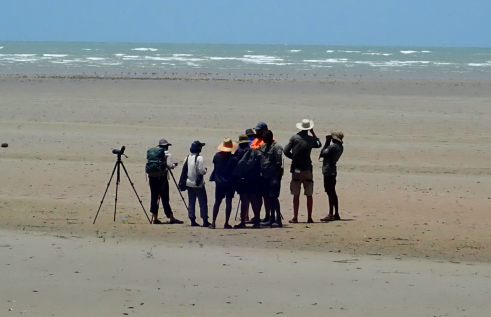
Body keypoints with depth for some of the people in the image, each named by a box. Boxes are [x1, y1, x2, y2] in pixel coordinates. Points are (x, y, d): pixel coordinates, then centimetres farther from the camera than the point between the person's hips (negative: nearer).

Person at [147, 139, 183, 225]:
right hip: (162, 177, -5)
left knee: (154, 197, 7)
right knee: (165, 198, -3)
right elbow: (170, 165, -11)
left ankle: (155, 218, 8)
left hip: (152, 176, 5)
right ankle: (171, 218, -1)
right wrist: (174, 165, 9)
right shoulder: (167, 154, -2)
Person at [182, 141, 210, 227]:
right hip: (198, 184, -6)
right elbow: (202, 171, -20)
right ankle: (205, 221, -1)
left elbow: (184, 170, 8)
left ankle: (192, 221, 10)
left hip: (189, 183, 6)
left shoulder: (187, 158, 5)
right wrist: (205, 169, 0)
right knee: (203, 202, 1)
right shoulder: (199, 158, -15)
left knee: (191, 203, 9)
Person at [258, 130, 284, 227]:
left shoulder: (276, 147, -10)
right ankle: (272, 219, 18)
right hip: (265, 176, 8)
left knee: (273, 197, -9)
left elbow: (278, 164, -14)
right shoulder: (262, 147, 14)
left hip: (273, 176, -8)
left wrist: (276, 178, -19)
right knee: (268, 197, 11)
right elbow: (259, 161, 18)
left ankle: (278, 219, -7)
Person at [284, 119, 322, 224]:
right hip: (307, 169, 1)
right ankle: (309, 218, 8)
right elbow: (319, 144, 22)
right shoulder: (311, 139, 0)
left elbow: (286, 151, -7)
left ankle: (295, 218, 2)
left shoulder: (295, 138, -4)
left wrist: (294, 157, 9)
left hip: (296, 170, -1)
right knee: (309, 195, 8)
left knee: (296, 195, 4)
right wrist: (313, 133, 25)